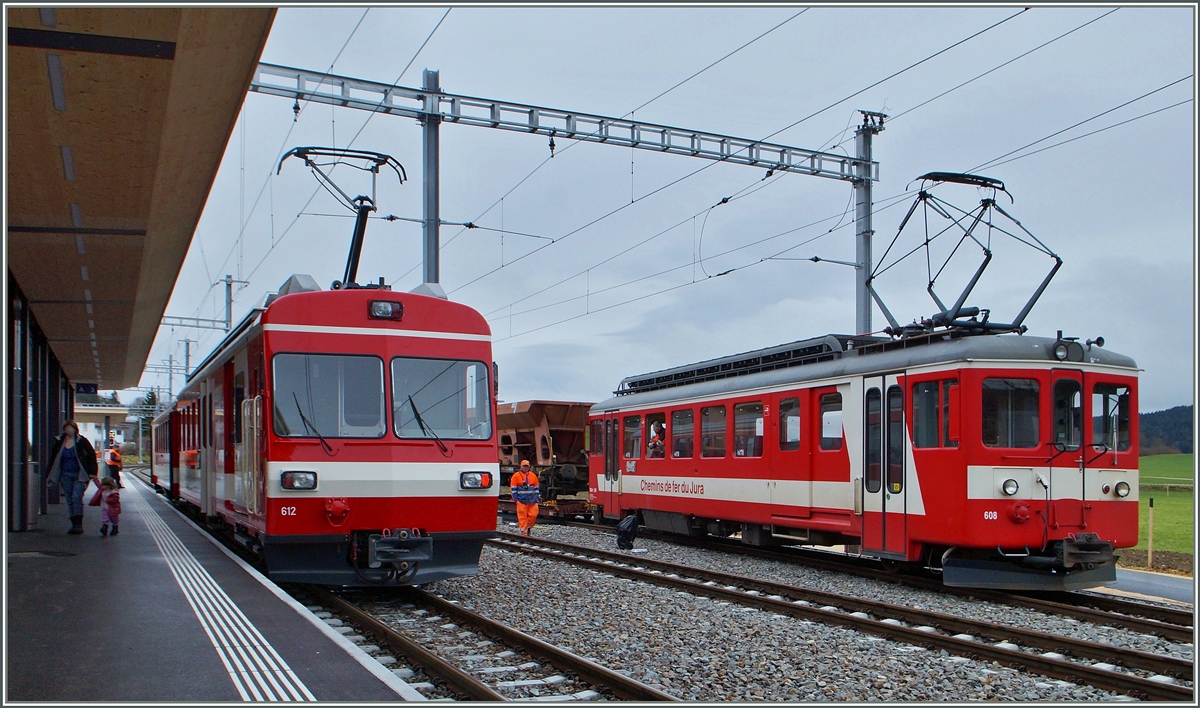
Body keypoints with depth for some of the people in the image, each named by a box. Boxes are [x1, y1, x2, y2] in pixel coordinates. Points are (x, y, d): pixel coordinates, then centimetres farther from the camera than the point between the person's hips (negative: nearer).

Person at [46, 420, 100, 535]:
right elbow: (53, 458, 13)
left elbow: (91, 455, -4)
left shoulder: (81, 441, -5)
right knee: (69, 500, 6)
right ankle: (74, 525, 13)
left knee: (76, 498, -12)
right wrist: (50, 475, 9)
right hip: (65, 475, 4)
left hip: (79, 475, -4)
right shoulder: (59, 442, 5)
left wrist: (92, 472, -11)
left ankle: (78, 525, -9)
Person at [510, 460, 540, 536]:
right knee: (522, 516, -3)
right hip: (521, 500, -3)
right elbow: (513, 488, -1)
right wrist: (515, 498, -7)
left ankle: (529, 527, 21)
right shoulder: (516, 476, 0)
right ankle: (523, 531, 3)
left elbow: (536, 487, 18)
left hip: (532, 500, 4)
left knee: (533, 514, 0)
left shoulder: (533, 476, 12)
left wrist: (537, 496, 12)